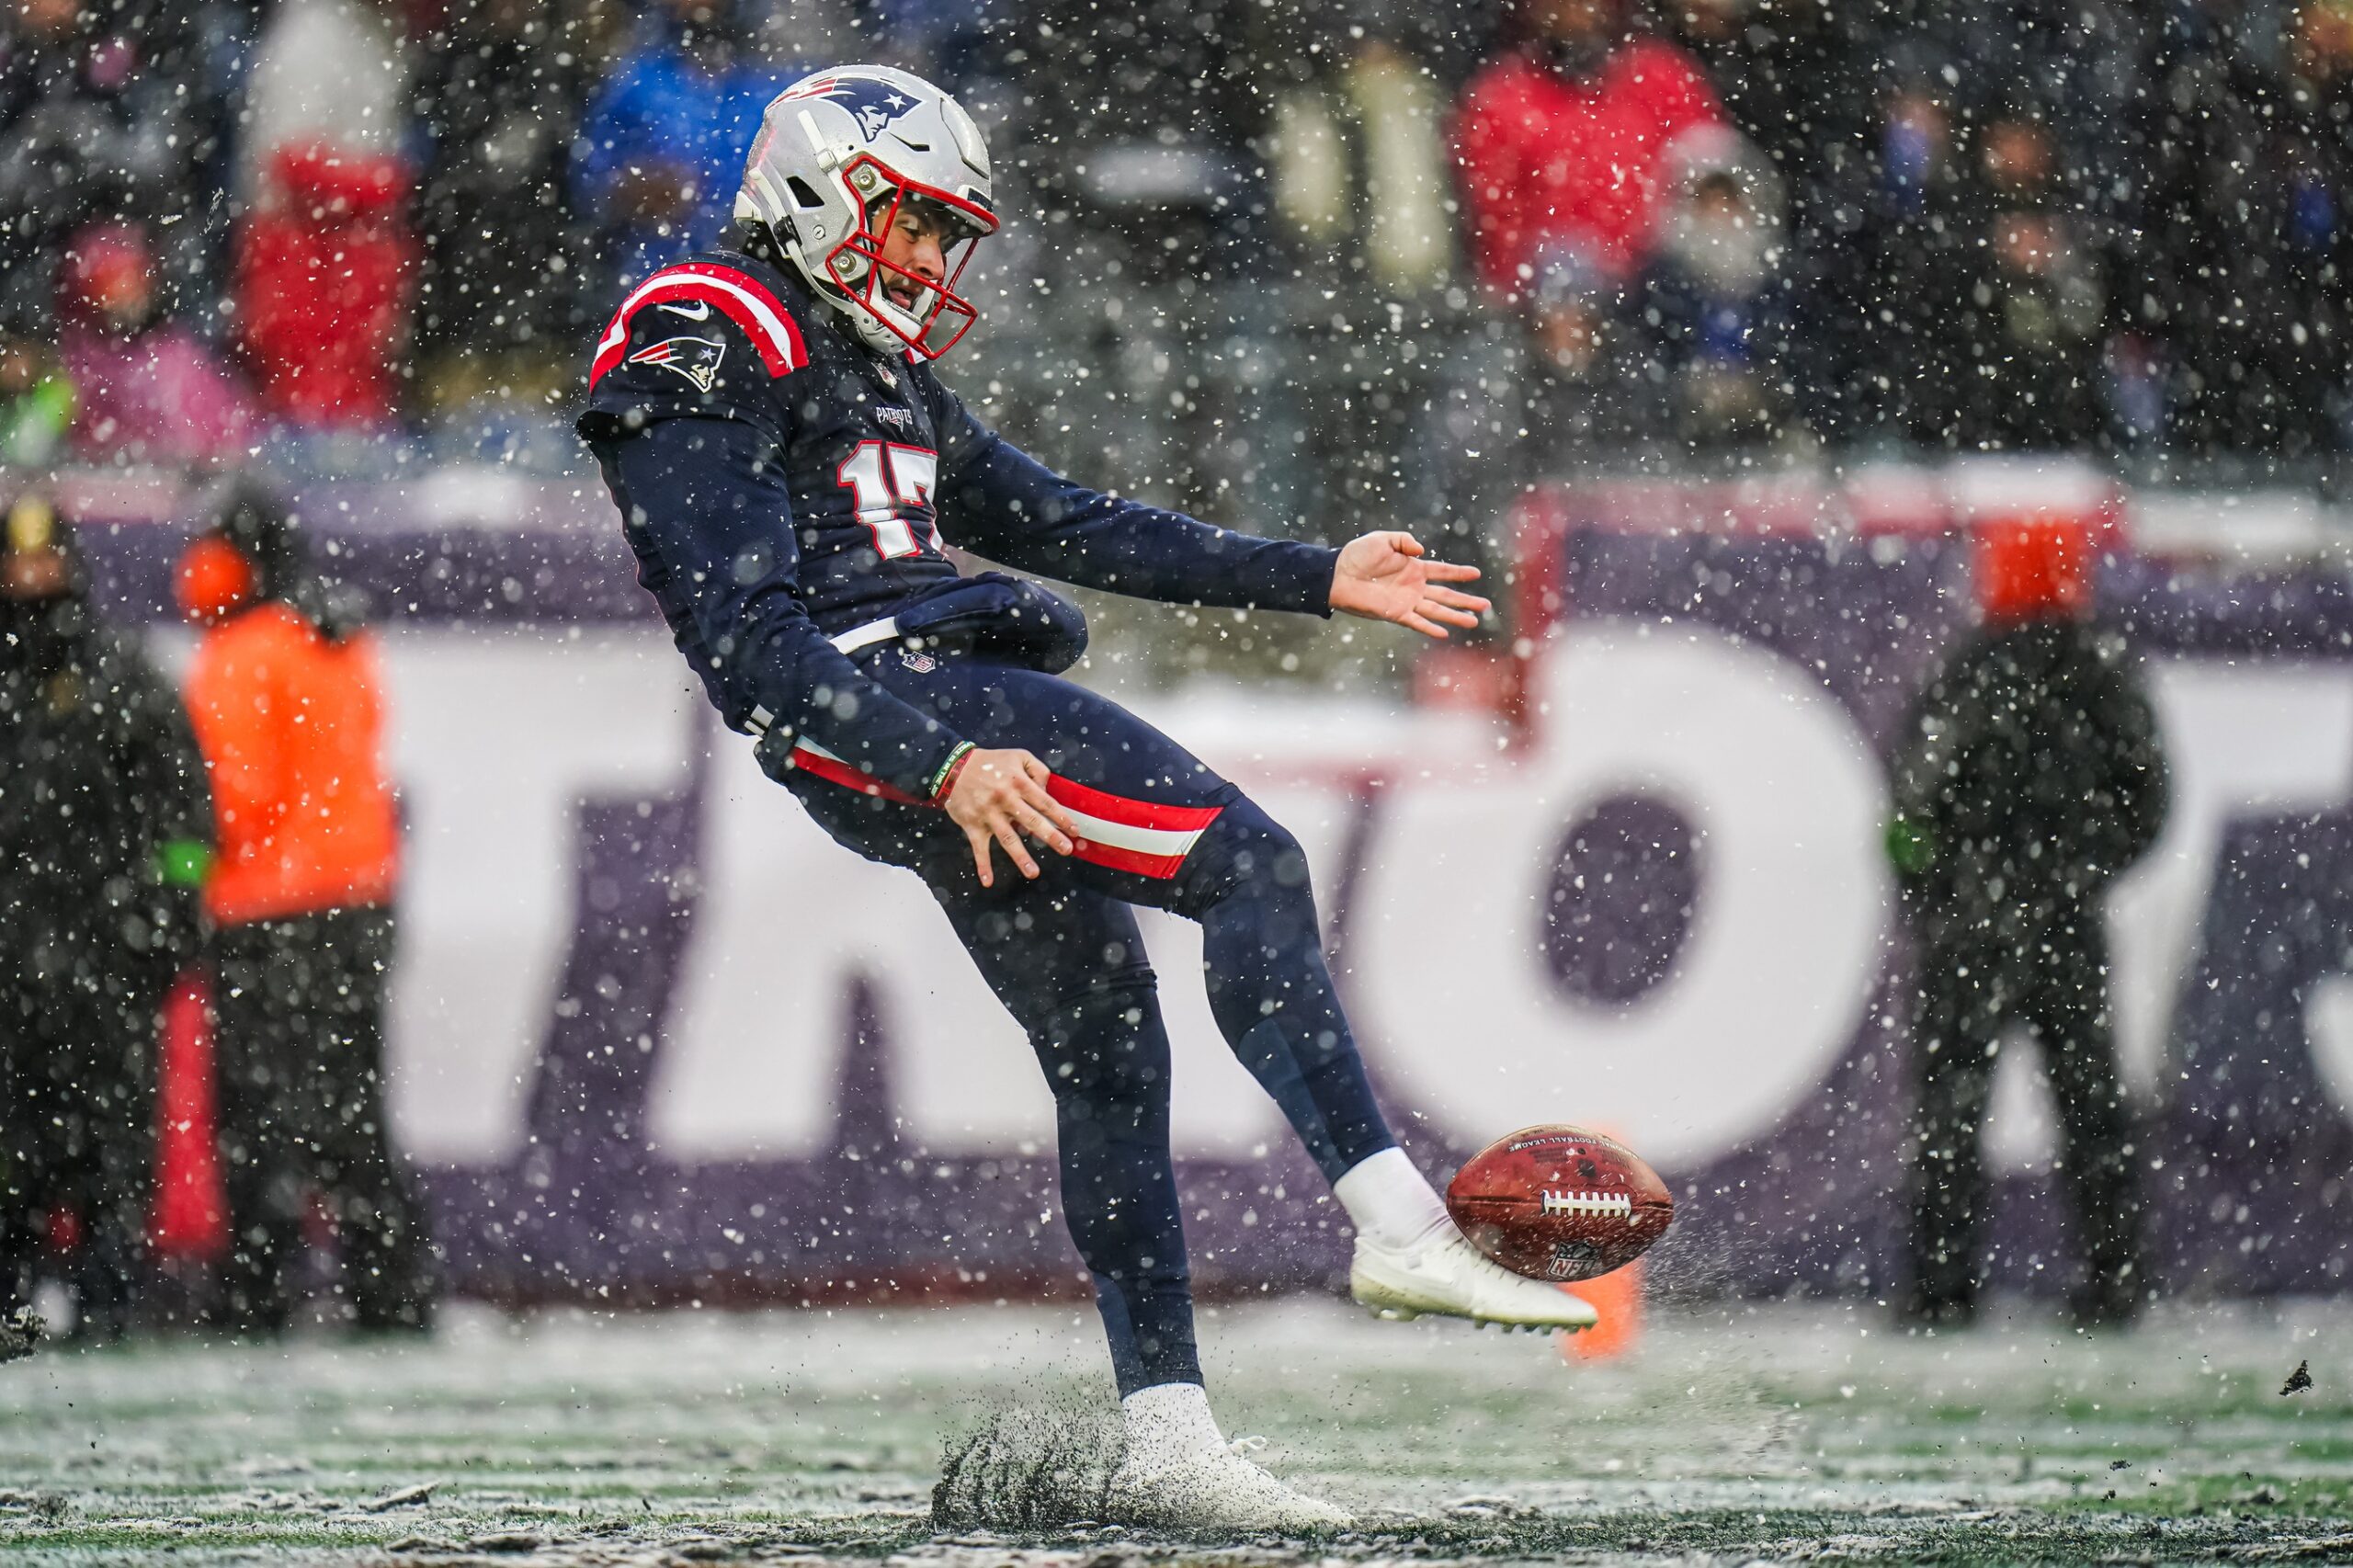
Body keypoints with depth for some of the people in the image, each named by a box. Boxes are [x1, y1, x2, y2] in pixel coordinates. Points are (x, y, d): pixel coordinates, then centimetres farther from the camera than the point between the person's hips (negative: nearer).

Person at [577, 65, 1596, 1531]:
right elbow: (748, 642, -16)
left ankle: (1168, 1444, 9)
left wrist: (1318, 579, 23)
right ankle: (1398, 1227, -27)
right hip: (879, 708, -10)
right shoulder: (711, 354, -6)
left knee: (1108, 1048, 8)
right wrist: (942, 763, -26)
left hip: (962, 723, 10)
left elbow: (1066, 523, 27)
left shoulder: (876, 369, 25)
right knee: (1250, 864, -19)